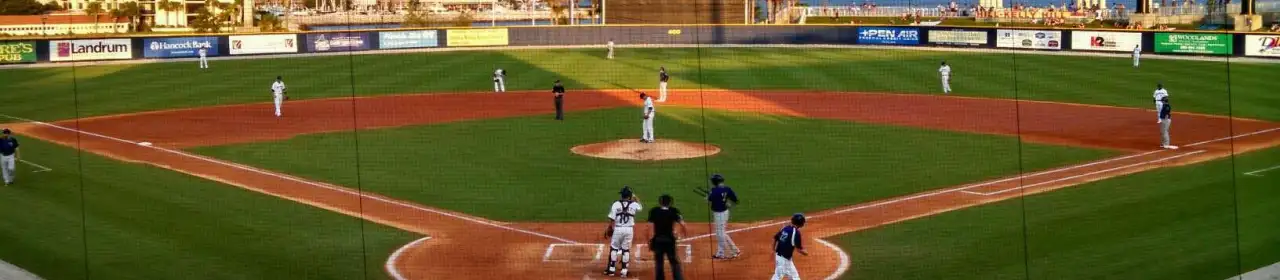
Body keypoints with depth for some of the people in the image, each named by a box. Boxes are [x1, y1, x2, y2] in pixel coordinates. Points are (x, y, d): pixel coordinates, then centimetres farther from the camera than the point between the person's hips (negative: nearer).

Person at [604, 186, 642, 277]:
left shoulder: (616, 204, -5)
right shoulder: (634, 204, -1)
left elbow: (612, 219, -5)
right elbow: (640, 207, 24)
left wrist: (609, 229, 7)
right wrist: (635, 198, 32)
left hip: (618, 229, -1)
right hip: (629, 229, 1)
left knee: (614, 248, 10)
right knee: (626, 250, 9)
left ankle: (611, 269, 10)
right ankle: (624, 270, 10)